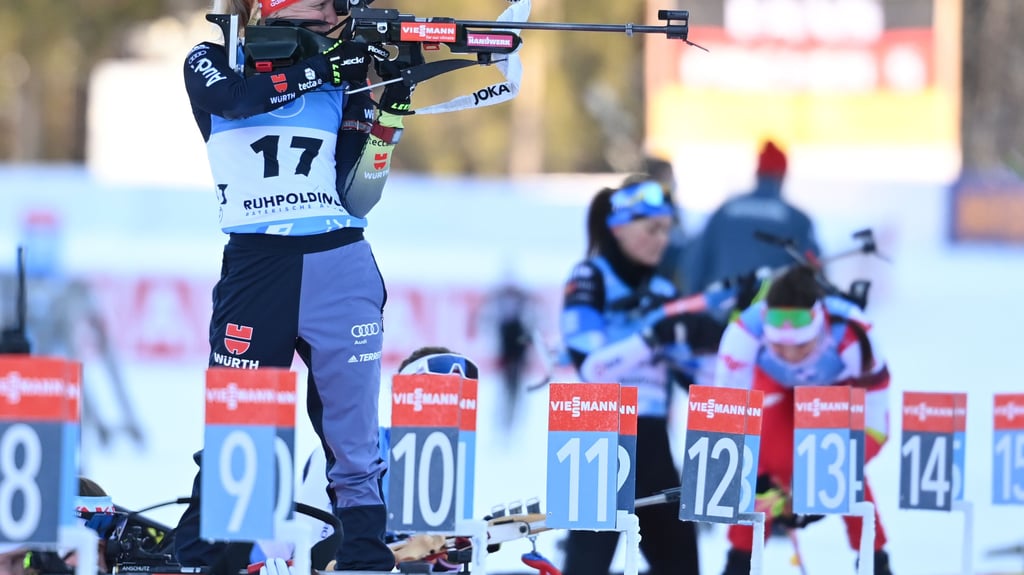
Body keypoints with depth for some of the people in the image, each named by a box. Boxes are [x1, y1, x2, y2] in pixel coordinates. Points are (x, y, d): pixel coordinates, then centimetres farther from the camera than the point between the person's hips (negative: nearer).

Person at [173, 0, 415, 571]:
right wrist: (323, 68, -18)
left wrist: (390, 116, -4)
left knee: (354, 433, -1)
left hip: (340, 266, 2)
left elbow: (357, 198, 6)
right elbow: (235, 97, -17)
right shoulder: (210, 64, 7)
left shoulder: (341, 82, 12)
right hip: (254, 264, -2)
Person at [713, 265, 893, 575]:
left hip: (842, 385, -1)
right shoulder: (745, 332, -41)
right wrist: (757, 482, -36)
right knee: (773, 459, -20)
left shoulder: (852, 337, -42)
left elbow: (872, 419, -31)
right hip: (775, 383, 1)